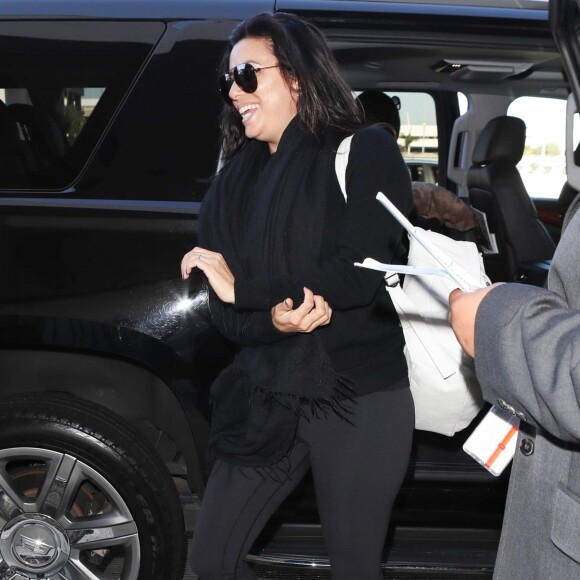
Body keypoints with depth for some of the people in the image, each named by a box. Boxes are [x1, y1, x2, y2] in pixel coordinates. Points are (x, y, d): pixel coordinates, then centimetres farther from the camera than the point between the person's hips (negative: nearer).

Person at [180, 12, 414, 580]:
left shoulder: (366, 152, -5)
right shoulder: (235, 180, 10)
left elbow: (359, 273, -19)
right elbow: (222, 312, 3)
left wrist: (241, 288, -15)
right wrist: (272, 317, -20)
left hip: (360, 400, -5)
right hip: (266, 399, 5)